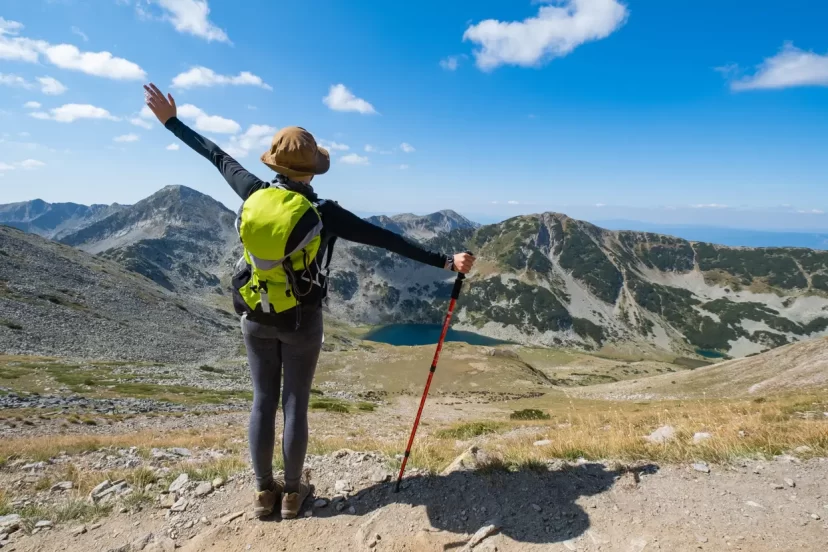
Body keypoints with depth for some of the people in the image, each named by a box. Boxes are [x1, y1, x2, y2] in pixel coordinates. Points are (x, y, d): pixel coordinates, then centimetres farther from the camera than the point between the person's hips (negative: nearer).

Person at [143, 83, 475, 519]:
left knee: (263, 401, 14)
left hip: (256, 316, 3)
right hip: (302, 320, -3)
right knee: (295, 404, 10)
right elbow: (388, 240, -20)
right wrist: (444, 261, -17)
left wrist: (170, 119, 23)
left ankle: (264, 491, 28)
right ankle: (292, 491, 27)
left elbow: (216, 155, 6)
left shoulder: (255, 194, -9)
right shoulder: (325, 214, -18)